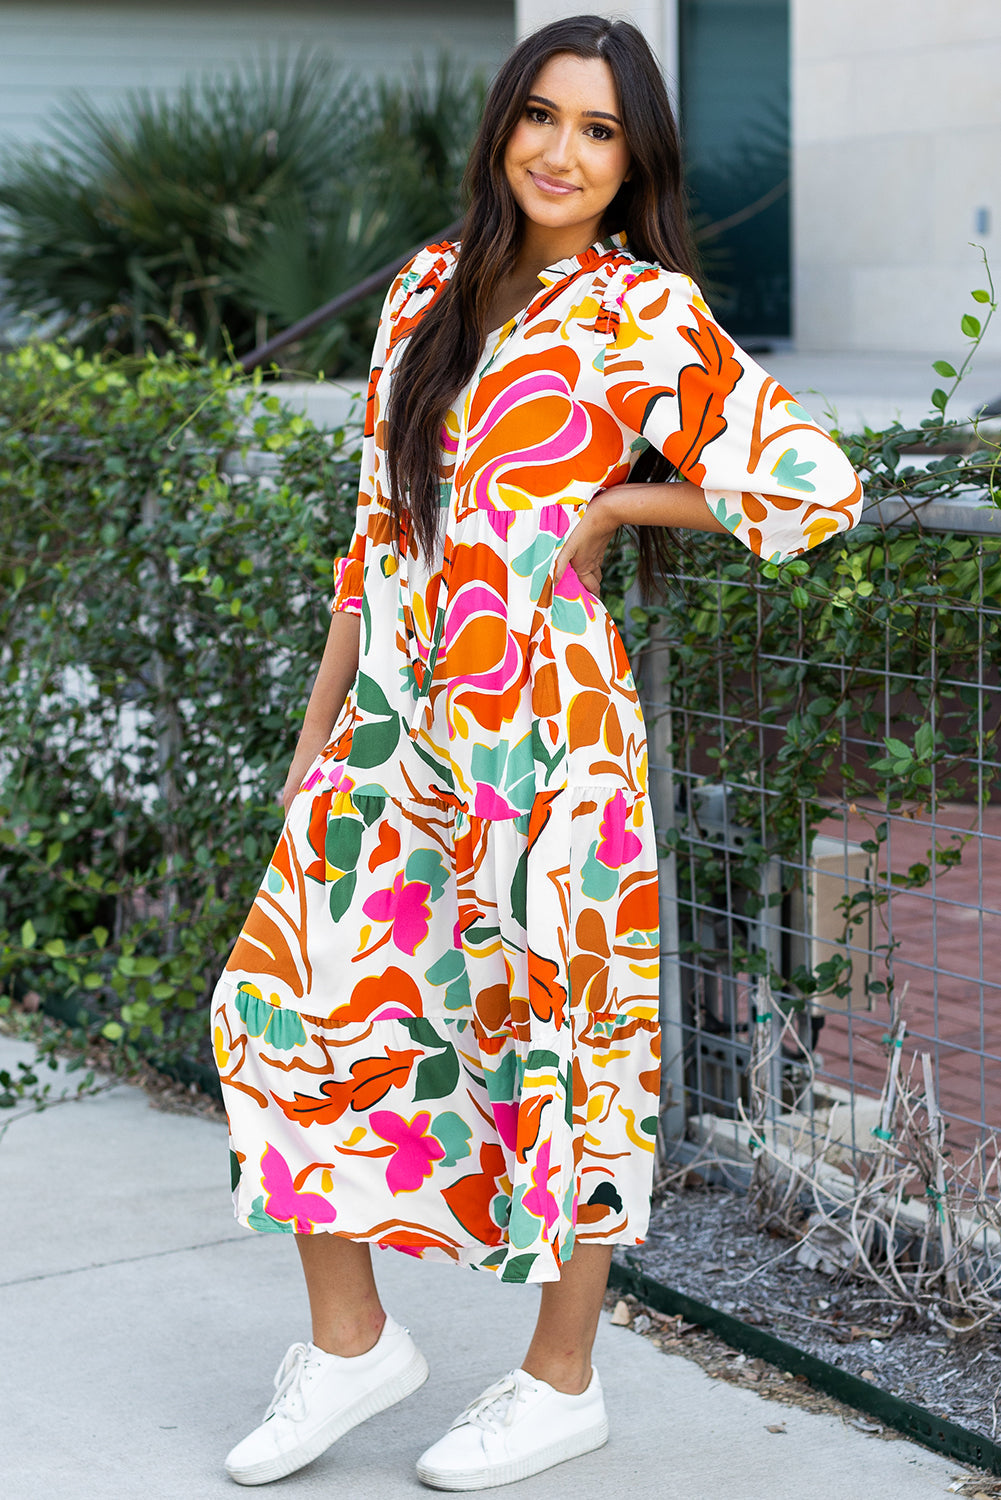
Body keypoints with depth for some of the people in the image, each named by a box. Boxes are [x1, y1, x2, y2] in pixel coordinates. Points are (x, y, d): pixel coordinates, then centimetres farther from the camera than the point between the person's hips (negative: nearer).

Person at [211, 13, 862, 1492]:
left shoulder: (642, 313, -6)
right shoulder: (433, 289, 12)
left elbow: (816, 484, -11)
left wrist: (614, 504, -5)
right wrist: (322, 718, 14)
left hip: (535, 718, -6)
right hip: (397, 712, 6)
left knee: (549, 1028, 3)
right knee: (292, 1003, 3)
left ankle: (563, 1379, 20)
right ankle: (350, 1342, 19)